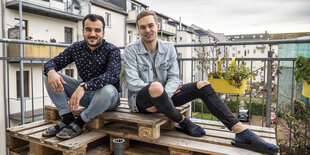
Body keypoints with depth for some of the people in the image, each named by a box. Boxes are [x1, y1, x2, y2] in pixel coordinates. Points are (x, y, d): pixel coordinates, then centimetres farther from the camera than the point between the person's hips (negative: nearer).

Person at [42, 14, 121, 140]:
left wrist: (84, 86, -43)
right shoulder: (77, 47, 2)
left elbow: (112, 75, -32)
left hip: (108, 97, -4)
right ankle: (67, 119, -10)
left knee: (108, 90, -40)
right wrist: (51, 71, -22)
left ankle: (78, 124, -17)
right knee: (51, 77, -5)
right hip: (85, 94, 5)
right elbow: (53, 62, 4)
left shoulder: (112, 50, -14)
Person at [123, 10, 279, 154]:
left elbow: (174, 77, -3)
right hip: (140, 99, -4)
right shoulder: (131, 50, -8)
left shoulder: (168, 48, 2)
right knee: (156, 87, -41)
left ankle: (242, 133, -20)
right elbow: (133, 82, -15)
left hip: (163, 95, 4)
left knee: (202, 85, -13)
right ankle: (183, 123, -12)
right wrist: (159, 90, -17)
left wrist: (164, 95, -22)